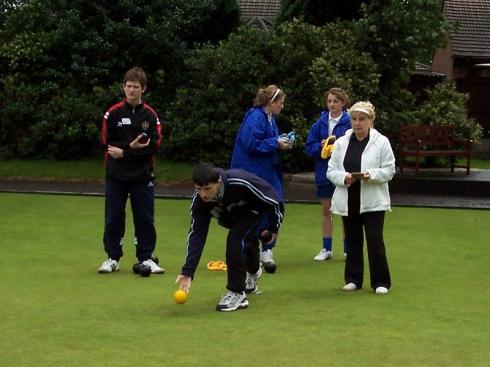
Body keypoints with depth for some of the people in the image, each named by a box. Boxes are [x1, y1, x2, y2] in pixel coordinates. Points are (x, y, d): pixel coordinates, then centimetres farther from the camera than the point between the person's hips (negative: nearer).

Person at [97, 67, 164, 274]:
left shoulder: (150, 115, 1)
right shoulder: (113, 113, 1)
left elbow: (155, 146, -7)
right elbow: (106, 144, -4)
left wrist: (125, 153, -13)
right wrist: (131, 147, -15)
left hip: (142, 176, 0)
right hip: (116, 175, 0)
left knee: (145, 218, 2)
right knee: (113, 218, 4)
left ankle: (146, 258, 13)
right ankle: (113, 258, 15)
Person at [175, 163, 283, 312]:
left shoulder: (240, 183, -44)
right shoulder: (199, 200, -30)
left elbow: (271, 197, -27)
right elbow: (196, 234, -27)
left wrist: (273, 227, -13)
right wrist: (188, 272, -33)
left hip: (254, 209, -5)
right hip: (232, 216, 5)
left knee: (235, 240, -26)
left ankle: (237, 294, -17)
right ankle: (253, 272, 62)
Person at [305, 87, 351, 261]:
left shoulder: (350, 122, -9)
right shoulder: (321, 122, 4)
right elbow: (309, 146, 5)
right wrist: (322, 147, -13)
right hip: (324, 171, 4)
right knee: (326, 210, 11)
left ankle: (348, 249, 13)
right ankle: (326, 249, 20)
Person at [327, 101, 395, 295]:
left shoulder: (381, 142, -1)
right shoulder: (341, 143, 7)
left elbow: (389, 170, -3)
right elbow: (331, 170, 5)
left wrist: (371, 175, -20)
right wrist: (344, 177, -16)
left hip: (372, 200, -3)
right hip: (348, 200, 3)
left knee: (375, 240, -6)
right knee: (352, 240, 11)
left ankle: (381, 282, 2)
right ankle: (353, 279, 21)